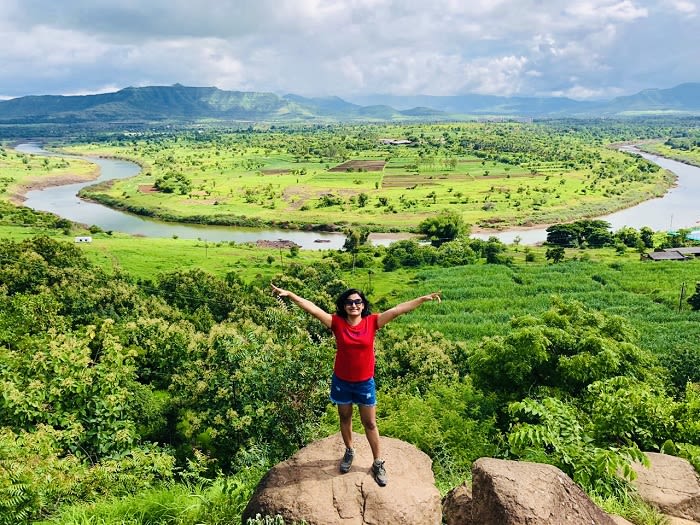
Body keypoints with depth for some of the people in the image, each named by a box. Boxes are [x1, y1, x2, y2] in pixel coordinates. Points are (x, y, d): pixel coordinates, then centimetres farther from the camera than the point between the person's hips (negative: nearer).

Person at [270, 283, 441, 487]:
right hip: (341, 381, 1)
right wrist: (289, 294, -30)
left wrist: (423, 298, -21)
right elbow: (312, 308, -21)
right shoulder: (337, 322, -13)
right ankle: (349, 451, 44)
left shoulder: (372, 322, -12)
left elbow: (398, 310, -17)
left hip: (365, 382, 0)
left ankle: (378, 463, 27)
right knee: (345, 418, 21)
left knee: (370, 423, 12)